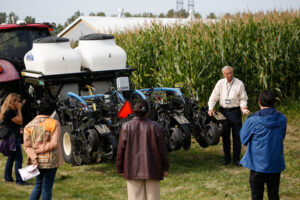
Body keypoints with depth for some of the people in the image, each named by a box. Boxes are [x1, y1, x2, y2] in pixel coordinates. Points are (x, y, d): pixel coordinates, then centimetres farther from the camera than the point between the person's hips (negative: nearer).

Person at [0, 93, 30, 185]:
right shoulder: (9, 112, -18)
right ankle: (19, 180, -9)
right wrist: (19, 109, -12)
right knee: (18, 158, -9)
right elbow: (20, 121, -16)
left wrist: (19, 109, 10)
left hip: (11, 137, 11)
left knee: (11, 158, 17)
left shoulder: (11, 111, 13)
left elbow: (19, 121, 15)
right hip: (12, 137, -11)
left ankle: (7, 178, 25)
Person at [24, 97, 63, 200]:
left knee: (38, 185, 21)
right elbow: (54, 143, -17)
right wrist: (40, 150, -11)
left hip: (37, 162, 4)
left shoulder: (29, 125, 3)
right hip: (50, 161, -4)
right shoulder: (54, 124, -8)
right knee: (47, 188, 6)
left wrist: (34, 157, -12)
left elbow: (26, 145, -6)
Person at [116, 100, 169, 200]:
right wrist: (165, 168, 5)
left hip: (133, 169, 0)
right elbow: (162, 148, -2)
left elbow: (121, 149, -4)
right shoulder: (155, 127, -3)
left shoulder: (126, 127, -4)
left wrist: (120, 169, 5)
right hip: (152, 169, 0)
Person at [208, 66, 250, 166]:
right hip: (223, 111, 2)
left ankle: (236, 158, 10)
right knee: (225, 135, 10)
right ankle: (227, 158, 21)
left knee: (237, 135, 0)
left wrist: (243, 107, -16)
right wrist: (211, 108, -10)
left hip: (235, 111, -2)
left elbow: (243, 98, 2)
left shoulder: (239, 84, -4)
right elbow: (214, 97, 2)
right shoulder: (220, 83, 1)